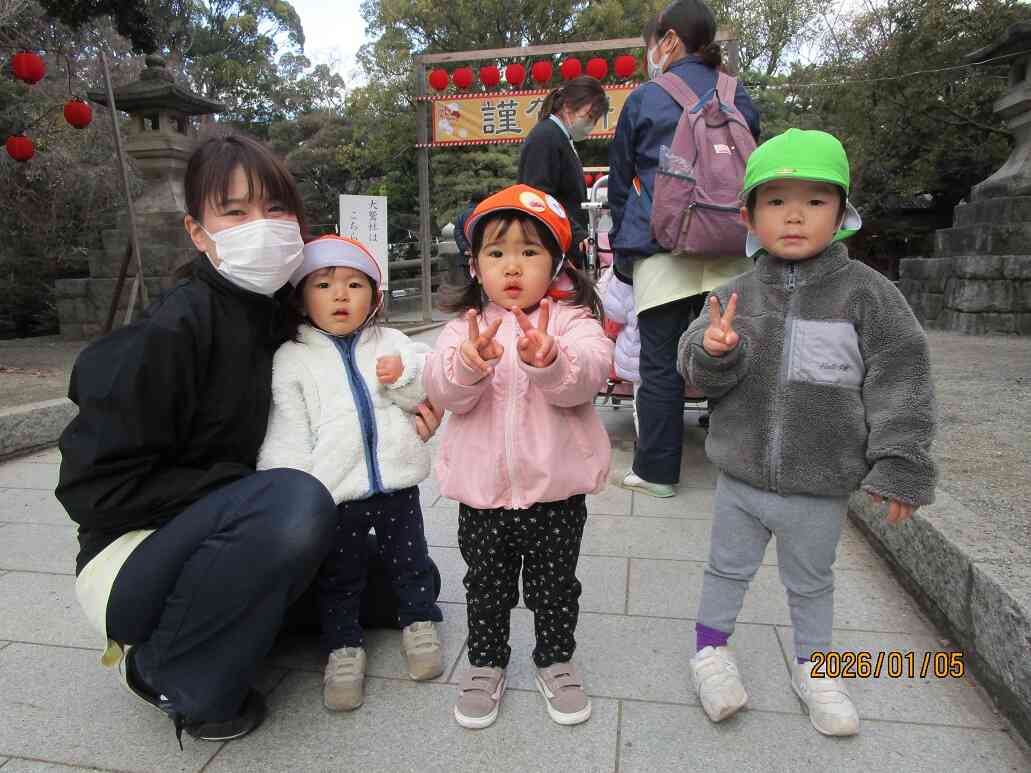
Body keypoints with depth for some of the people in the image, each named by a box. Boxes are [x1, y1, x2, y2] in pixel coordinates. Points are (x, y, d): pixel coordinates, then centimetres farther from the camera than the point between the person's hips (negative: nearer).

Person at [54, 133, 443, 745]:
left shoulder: (288, 315, 0)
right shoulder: (176, 328, -21)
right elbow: (97, 487, -21)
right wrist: (248, 489, -22)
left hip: (222, 543, 7)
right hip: (133, 554, -6)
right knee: (299, 502, -33)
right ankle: (161, 669, -10)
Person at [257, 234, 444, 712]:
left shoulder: (392, 344, 6)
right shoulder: (291, 359, -1)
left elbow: (430, 392, 4)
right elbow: (286, 431, -4)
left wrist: (405, 377, -17)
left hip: (396, 483, 2)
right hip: (333, 493, -2)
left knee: (409, 560, 18)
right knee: (339, 578, 13)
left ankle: (420, 622, 39)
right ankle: (343, 646, 31)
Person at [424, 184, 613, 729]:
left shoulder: (572, 320, -4)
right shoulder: (465, 326, 0)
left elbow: (589, 374, -23)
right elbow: (442, 389, -15)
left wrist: (548, 361, -45)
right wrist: (468, 364, -38)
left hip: (556, 489, -1)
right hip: (482, 491, 1)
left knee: (555, 584, 16)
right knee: (486, 584, 17)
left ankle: (556, 659, 39)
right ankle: (485, 662, 39)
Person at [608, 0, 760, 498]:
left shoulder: (644, 100, 7)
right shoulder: (740, 99, 16)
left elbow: (620, 183, 13)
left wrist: (622, 250, 22)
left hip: (662, 249, -3)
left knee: (661, 363, 2)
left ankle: (656, 471, 10)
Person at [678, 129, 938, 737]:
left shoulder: (867, 293, -10)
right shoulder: (735, 295, -4)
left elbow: (899, 382, -8)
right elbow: (699, 373, -3)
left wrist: (899, 467, -11)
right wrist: (713, 352, -25)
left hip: (820, 486, -1)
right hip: (740, 477, 2)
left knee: (811, 582, 20)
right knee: (728, 568, 20)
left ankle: (813, 666, 44)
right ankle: (713, 649, 43)